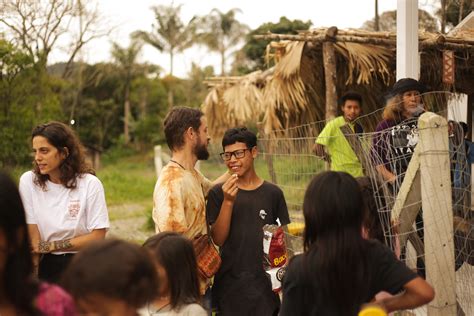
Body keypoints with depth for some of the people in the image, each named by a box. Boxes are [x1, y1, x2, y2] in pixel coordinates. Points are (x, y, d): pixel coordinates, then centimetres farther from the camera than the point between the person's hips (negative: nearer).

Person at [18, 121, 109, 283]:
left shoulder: (90, 184, -7)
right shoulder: (28, 181, -3)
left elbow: (97, 236, -8)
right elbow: (32, 237, -5)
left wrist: (50, 246, -9)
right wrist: (31, 277, -12)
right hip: (46, 267, 1)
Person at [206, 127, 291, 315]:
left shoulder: (272, 193, 1)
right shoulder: (219, 193, 0)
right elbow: (218, 239, -6)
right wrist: (228, 201, -17)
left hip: (265, 283, 0)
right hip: (230, 284, 0)